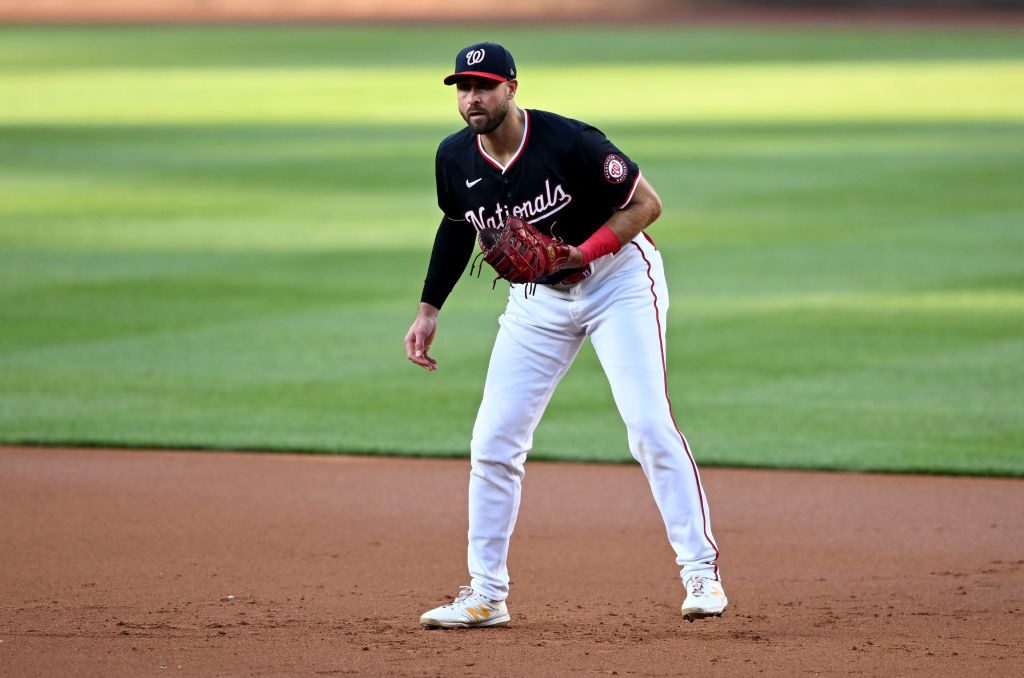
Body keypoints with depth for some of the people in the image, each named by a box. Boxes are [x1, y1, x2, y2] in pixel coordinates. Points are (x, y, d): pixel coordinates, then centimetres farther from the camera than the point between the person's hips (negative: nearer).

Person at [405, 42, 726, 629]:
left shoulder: (569, 143, -26)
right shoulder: (455, 159, -8)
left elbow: (646, 203, -19)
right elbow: (458, 226, 12)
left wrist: (581, 255, -29)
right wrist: (430, 308, 9)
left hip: (618, 277, -5)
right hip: (539, 298, 5)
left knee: (649, 425, -18)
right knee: (493, 442, -1)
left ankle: (701, 570, -9)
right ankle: (486, 595, 8)